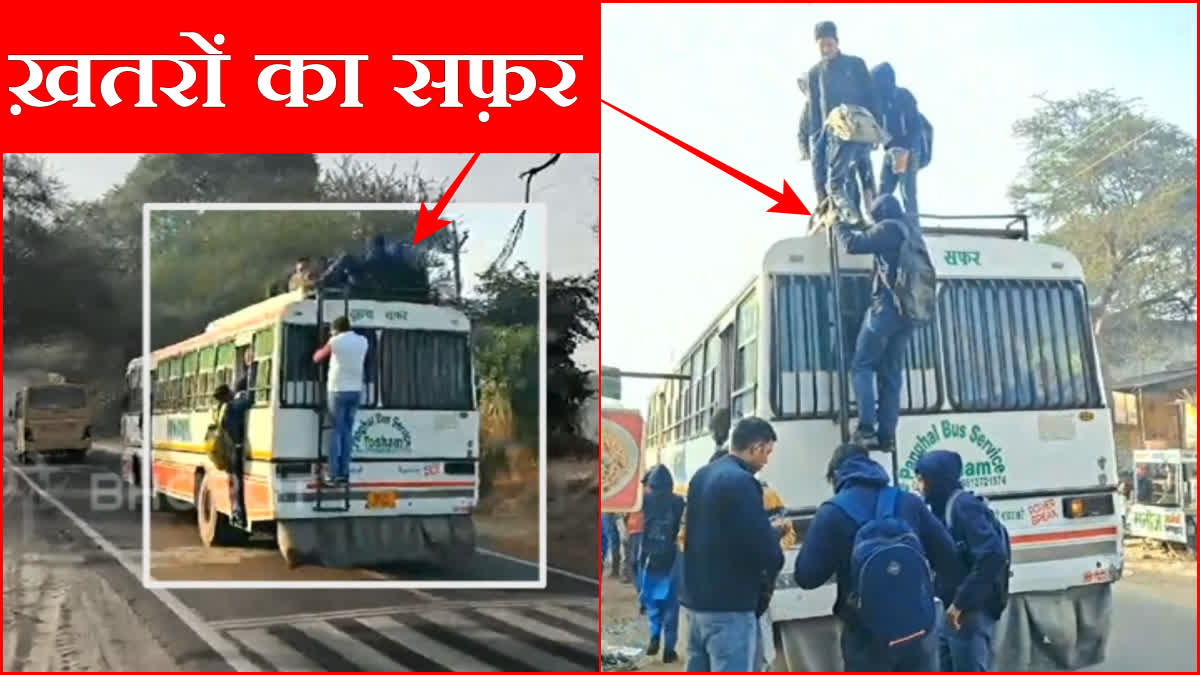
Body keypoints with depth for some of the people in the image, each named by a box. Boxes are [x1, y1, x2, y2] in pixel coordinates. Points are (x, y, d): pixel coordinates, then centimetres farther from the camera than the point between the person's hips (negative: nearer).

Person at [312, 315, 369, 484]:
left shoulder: (335, 342, -5)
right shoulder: (363, 341, 7)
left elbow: (317, 358, 8)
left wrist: (321, 350, 28)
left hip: (339, 390, -4)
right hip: (356, 391, 4)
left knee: (336, 431, 1)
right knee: (348, 431, 9)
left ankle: (334, 473, -2)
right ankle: (344, 473, 5)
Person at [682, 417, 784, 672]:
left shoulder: (701, 476, 11)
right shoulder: (741, 482, -18)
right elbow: (761, 544, -20)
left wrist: (768, 531, 14)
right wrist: (774, 563, 2)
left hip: (696, 598, 9)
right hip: (729, 605, -9)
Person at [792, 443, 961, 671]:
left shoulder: (833, 512, -6)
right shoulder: (909, 502, 4)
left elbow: (806, 575, -8)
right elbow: (949, 560, 5)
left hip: (867, 633, -3)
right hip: (919, 627, 3)